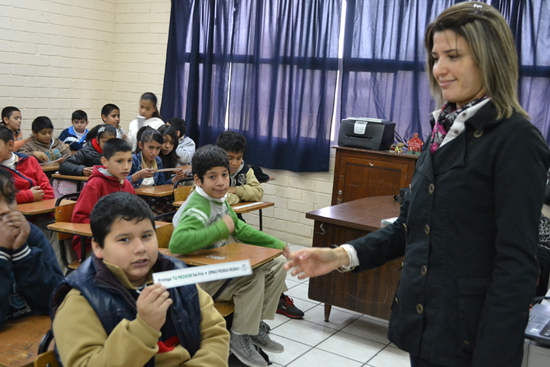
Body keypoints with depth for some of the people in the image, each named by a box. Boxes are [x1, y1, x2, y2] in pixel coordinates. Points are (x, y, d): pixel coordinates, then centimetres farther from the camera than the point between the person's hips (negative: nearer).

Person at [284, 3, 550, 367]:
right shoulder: (443, 131, 8)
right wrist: (344, 255, -1)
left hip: (468, 336, -6)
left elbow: (516, 264, -16)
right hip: (421, 323, 7)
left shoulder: (515, 139, -13)